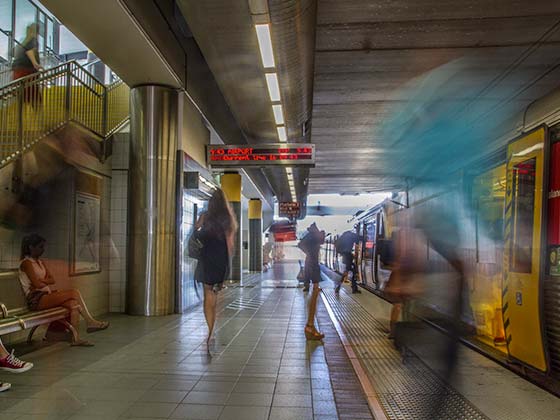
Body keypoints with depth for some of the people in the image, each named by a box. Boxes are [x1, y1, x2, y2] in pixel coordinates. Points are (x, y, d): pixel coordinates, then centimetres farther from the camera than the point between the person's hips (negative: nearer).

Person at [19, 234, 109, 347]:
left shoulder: (40, 262, 18)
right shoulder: (26, 263, -8)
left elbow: (52, 280, 11)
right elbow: (37, 284, -17)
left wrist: (42, 281, -8)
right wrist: (48, 286, -1)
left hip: (46, 295, 8)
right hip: (36, 300, -8)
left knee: (73, 303, -18)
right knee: (74, 293, -21)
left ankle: (75, 337, -21)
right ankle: (91, 322, -14)